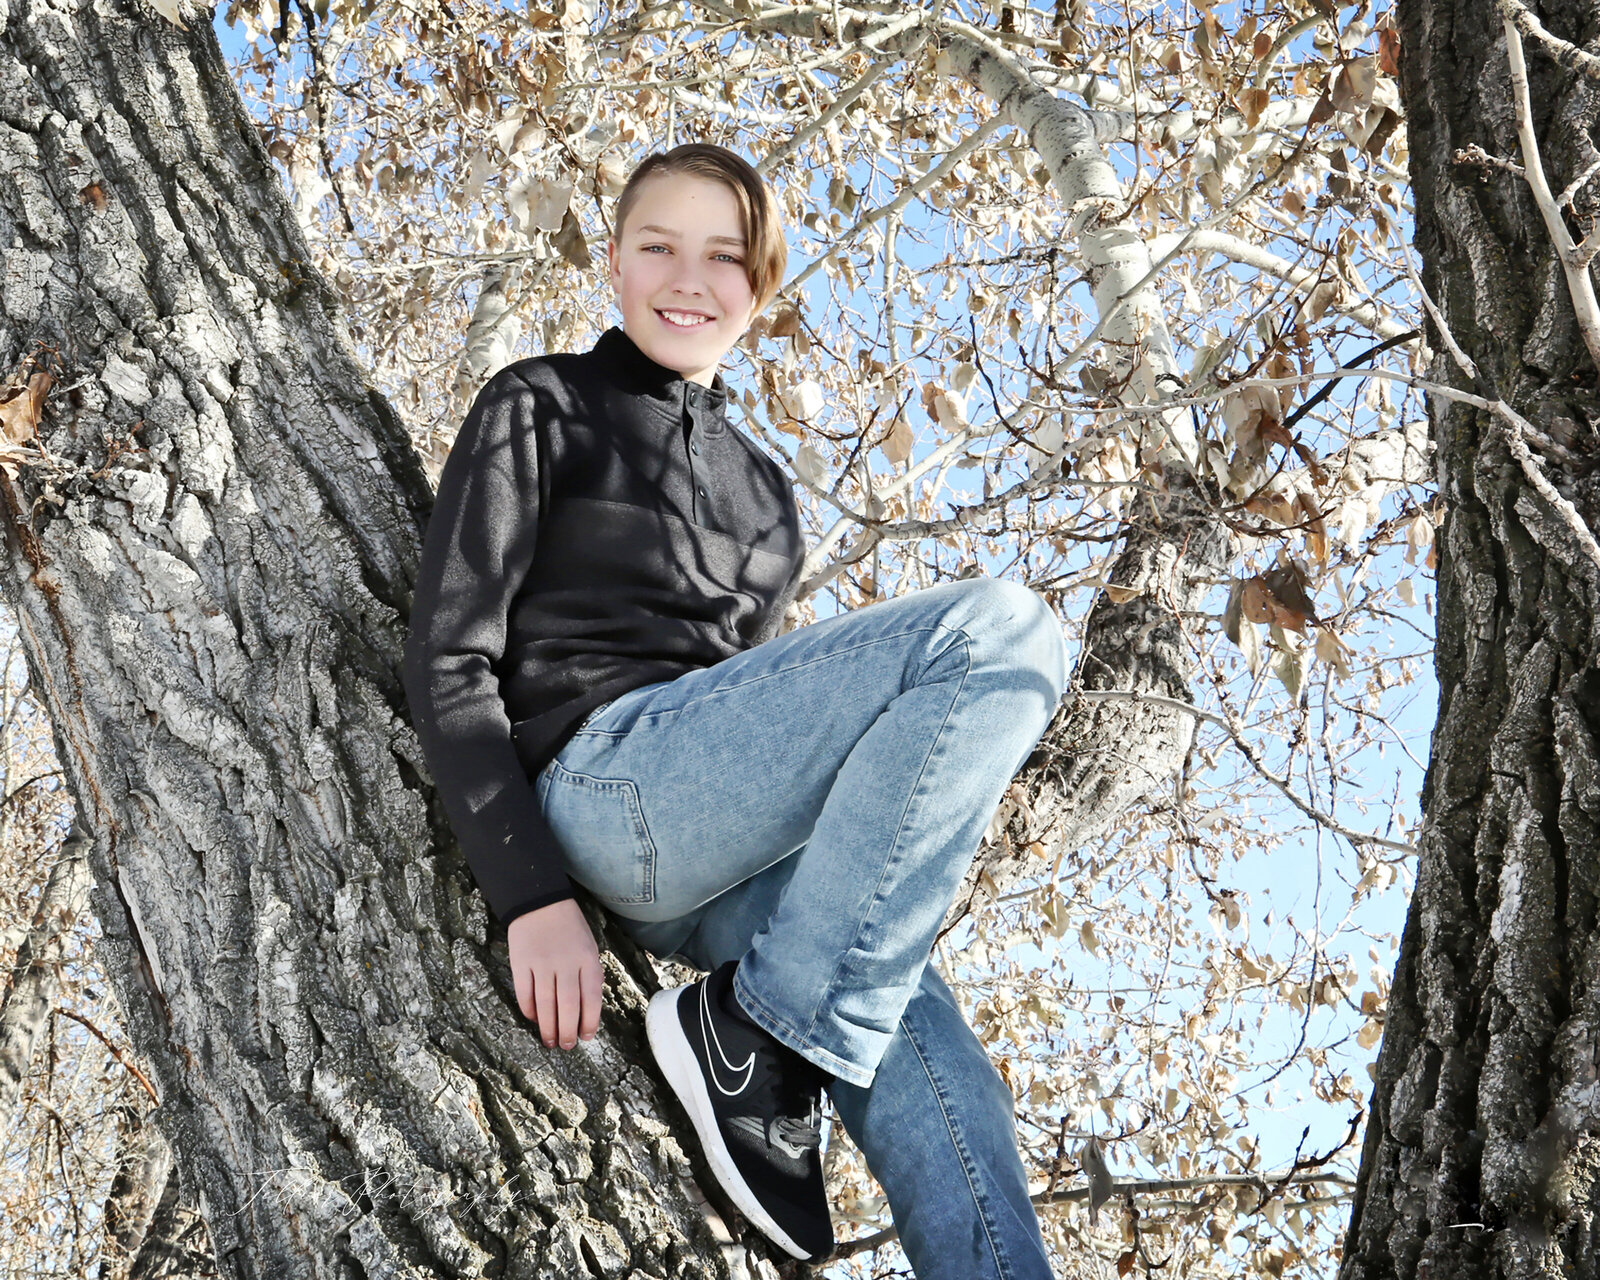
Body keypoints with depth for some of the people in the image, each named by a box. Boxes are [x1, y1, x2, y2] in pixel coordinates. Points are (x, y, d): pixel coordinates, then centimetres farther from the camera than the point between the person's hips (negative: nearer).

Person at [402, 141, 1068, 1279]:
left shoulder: (764, 489, 27)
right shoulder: (542, 408, 9)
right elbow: (451, 662, -2)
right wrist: (534, 897, -14)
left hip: (718, 874, 6)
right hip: (608, 777, -6)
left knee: (923, 1057, -17)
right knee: (1000, 629, -21)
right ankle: (760, 1031, -23)